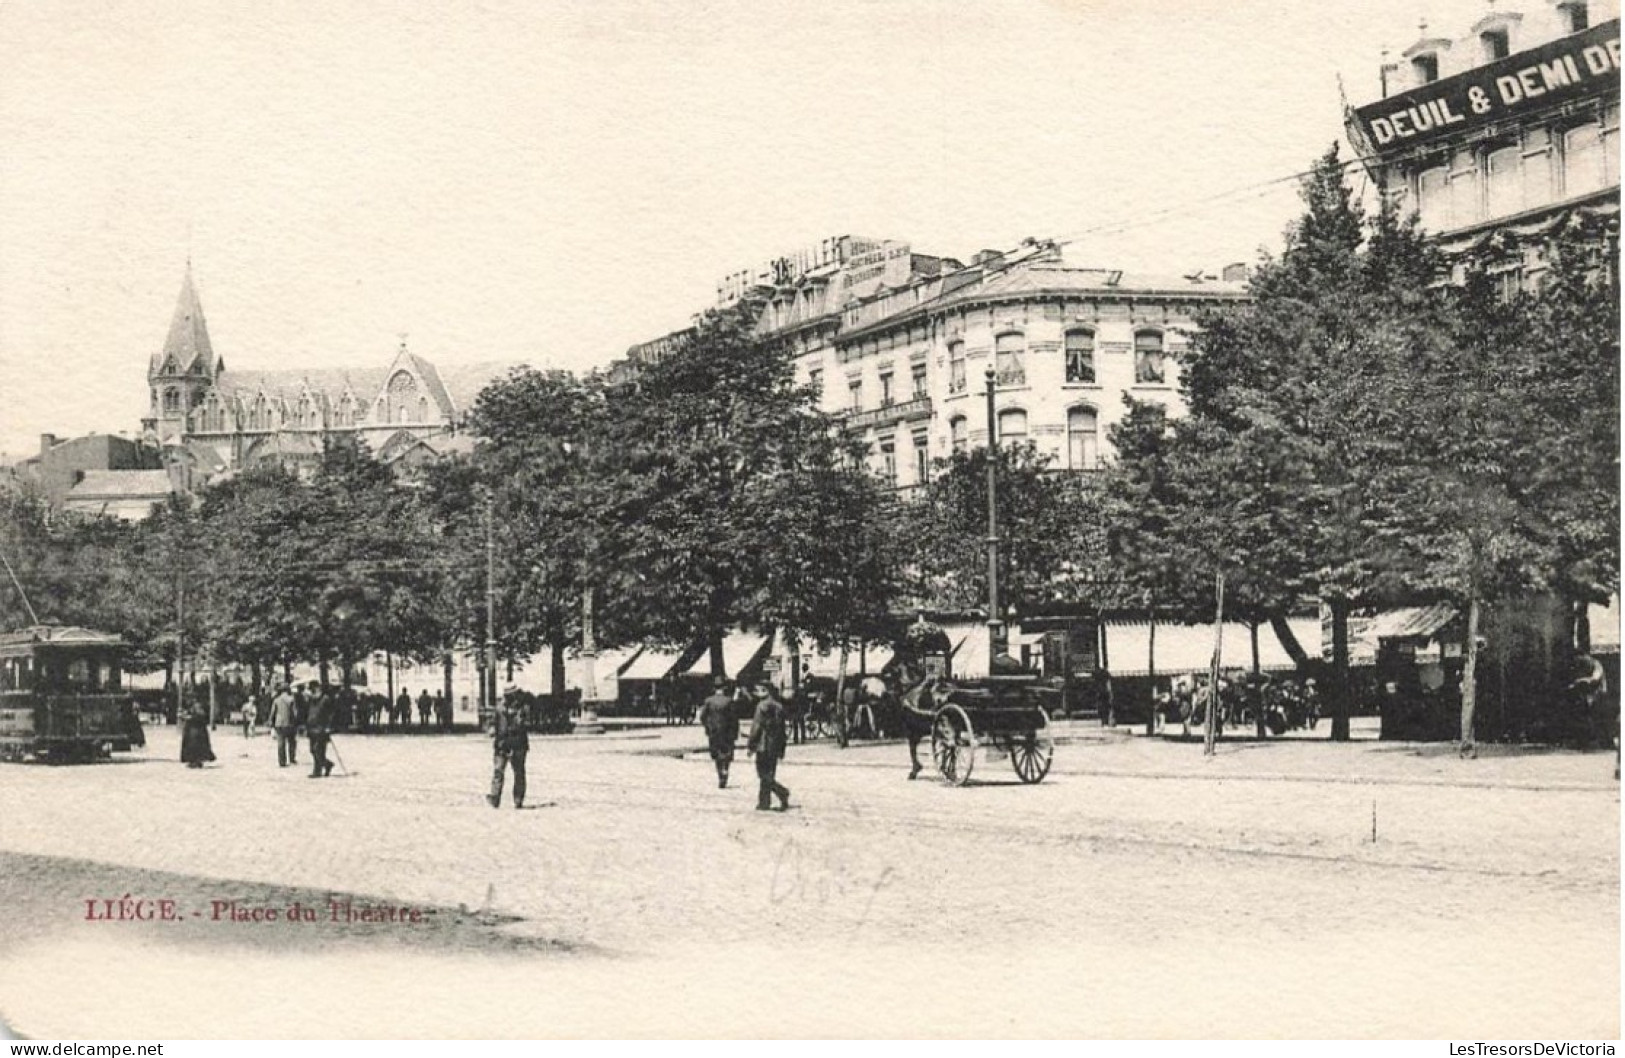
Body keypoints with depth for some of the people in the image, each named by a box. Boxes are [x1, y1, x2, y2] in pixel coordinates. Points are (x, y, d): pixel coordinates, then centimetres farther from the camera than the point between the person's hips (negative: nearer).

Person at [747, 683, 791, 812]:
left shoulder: (762, 706, -11)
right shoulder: (780, 706, 11)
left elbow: (757, 726, -13)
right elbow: (782, 729, 14)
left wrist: (750, 745, -5)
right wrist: (781, 750, 19)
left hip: (764, 745, -7)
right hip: (776, 747, 7)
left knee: (764, 774, -3)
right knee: (768, 775, 11)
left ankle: (782, 793, -18)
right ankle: (764, 802, 13)